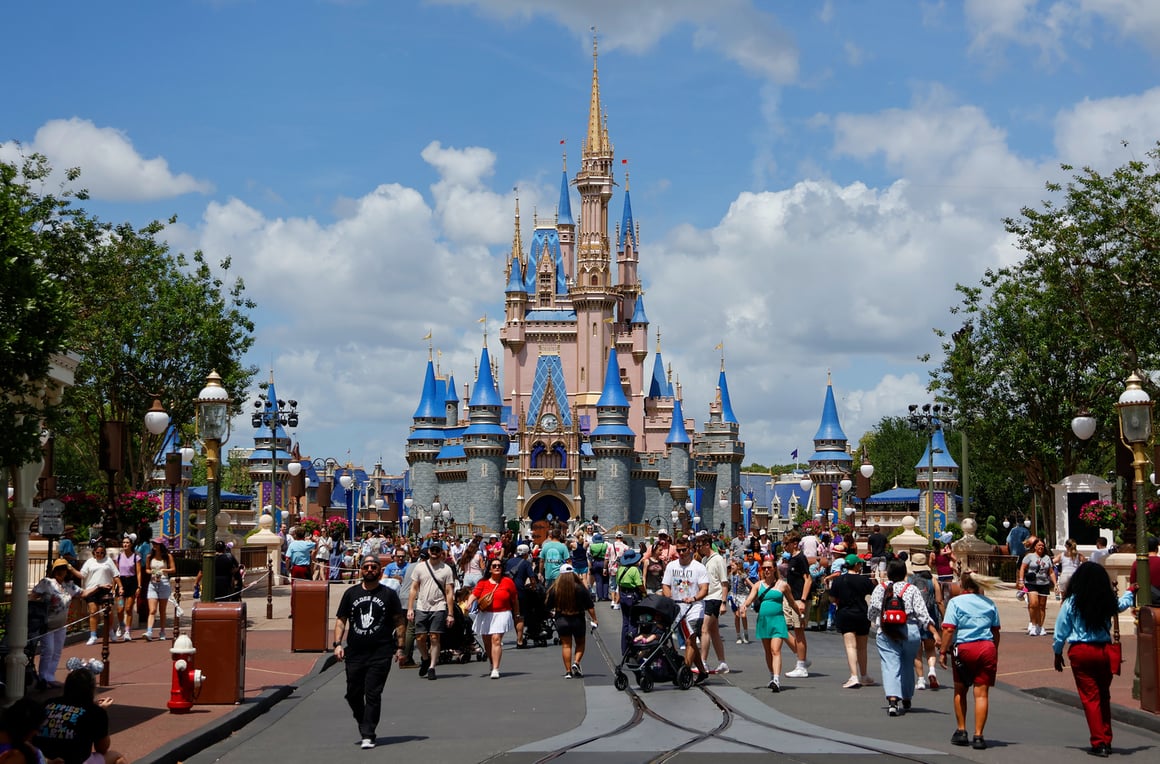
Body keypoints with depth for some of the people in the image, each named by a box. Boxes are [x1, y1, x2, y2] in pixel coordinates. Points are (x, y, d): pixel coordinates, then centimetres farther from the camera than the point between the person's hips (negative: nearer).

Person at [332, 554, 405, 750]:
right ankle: (364, 726, 27)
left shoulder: (388, 594, 4)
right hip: (354, 652, 3)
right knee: (353, 694, 6)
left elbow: (399, 622, 6)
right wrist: (338, 643, 0)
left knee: (373, 694, -9)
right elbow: (341, 620, 12)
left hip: (380, 653, -3)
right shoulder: (351, 593, 11)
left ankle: (367, 734, -6)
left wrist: (399, 647, -1)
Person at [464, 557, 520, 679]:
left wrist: (517, 615, 16)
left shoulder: (508, 582, 3)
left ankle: (495, 669, -18)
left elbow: (515, 600, 11)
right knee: (487, 642, 11)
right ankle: (493, 664, 35)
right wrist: (468, 604, -26)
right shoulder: (483, 582, 5)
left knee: (496, 640, -16)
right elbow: (474, 594, -7)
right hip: (485, 615, 3)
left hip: (502, 614, -3)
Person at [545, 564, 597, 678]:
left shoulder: (554, 589, -7)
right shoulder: (580, 588, -9)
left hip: (561, 620, 1)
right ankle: (576, 662, -4)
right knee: (580, 643, 17)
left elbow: (549, 606, 3)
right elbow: (590, 606, -7)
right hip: (578, 620, -1)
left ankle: (568, 671, 4)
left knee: (566, 645, 7)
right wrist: (594, 620, 1)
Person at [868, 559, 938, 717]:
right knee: (907, 665, 19)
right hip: (910, 631, 1)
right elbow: (922, 614, -6)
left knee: (890, 666, -5)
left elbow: (871, 613, 6)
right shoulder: (911, 590, -1)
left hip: (886, 633, -1)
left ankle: (892, 700, -24)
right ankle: (906, 699, 33)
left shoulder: (880, 589, 1)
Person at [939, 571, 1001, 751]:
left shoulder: (955, 602, -2)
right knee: (981, 693, 2)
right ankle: (978, 736, -2)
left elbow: (949, 629, -11)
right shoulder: (989, 603, 10)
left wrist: (943, 652, -6)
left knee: (960, 690, 17)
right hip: (987, 648, 2)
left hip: (964, 648, -2)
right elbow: (995, 631, 13)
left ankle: (961, 731, 19)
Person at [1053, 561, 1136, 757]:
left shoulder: (1071, 602, -7)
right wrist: (1130, 592, 48)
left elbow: (1061, 630, -1)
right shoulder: (1109, 603, 1)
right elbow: (1123, 604, 26)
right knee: (1104, 697, 15)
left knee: (1090, 697, 2)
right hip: (1104, 651, 3)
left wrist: (1058, 653, 14)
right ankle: (1106, 741, 21)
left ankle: (1099, 743, -1)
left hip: (1080, 652, -3)